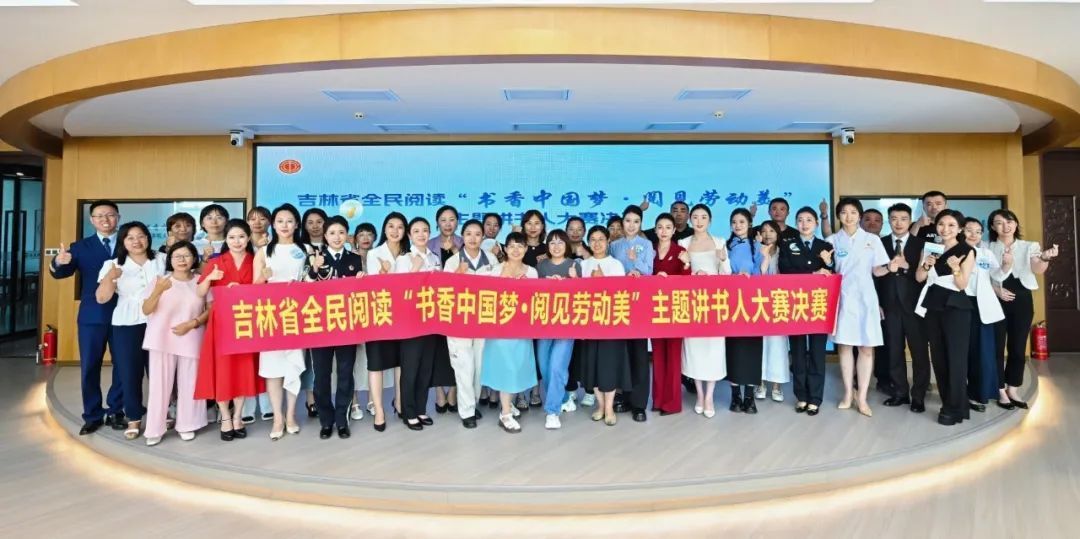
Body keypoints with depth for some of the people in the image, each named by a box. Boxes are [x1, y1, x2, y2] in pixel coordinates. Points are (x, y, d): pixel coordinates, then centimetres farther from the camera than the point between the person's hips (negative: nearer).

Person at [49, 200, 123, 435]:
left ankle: (115, 411, 22)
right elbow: (61, 273, -9)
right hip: (92, 315, 1)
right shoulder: (80, 247, 5)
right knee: (89, 367, 6)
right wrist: (59, 262, -31)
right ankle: (92, 416, 18)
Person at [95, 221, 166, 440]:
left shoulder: (161, 261, 7)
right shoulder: (113, 265, 3)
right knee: (130, 374, 4)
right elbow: (101, 298, -4)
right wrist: (110, 278, -19)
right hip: (126, 326, 0)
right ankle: (134, 419, 18)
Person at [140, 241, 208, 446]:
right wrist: (158, 291, -21)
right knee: (160, 383, -1)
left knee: (188, 384, 3)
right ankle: (155, 429, 6)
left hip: (190, 340, 1)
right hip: (162, 340, -1)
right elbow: (146, 310, -4)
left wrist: (192, 323, -12)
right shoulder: (161, 280, 2)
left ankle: (186, 425, 15)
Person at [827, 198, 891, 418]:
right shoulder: (832, 240, 5)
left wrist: (891, 268, -14)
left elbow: (876, 270, 5)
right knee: (844, 345, 4)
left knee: (867, 347, -1)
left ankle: (862, 398, 5)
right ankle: (847, 394, 15)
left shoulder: (872, 239, 5)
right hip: (842, 298, 0)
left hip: (865, 298, 0)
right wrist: (826, 262, -14)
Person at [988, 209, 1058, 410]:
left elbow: (1038, 270, -14)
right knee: (997, 347, 1)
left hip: (1022, 301, 2)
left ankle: (1012, 390, 19)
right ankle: (1001, 392, 10)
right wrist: (996, 289, -21)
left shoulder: (1029, 247, 4)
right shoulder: (987, 249, 1)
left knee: (1018, 347, 7)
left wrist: (1045, 258, -35)